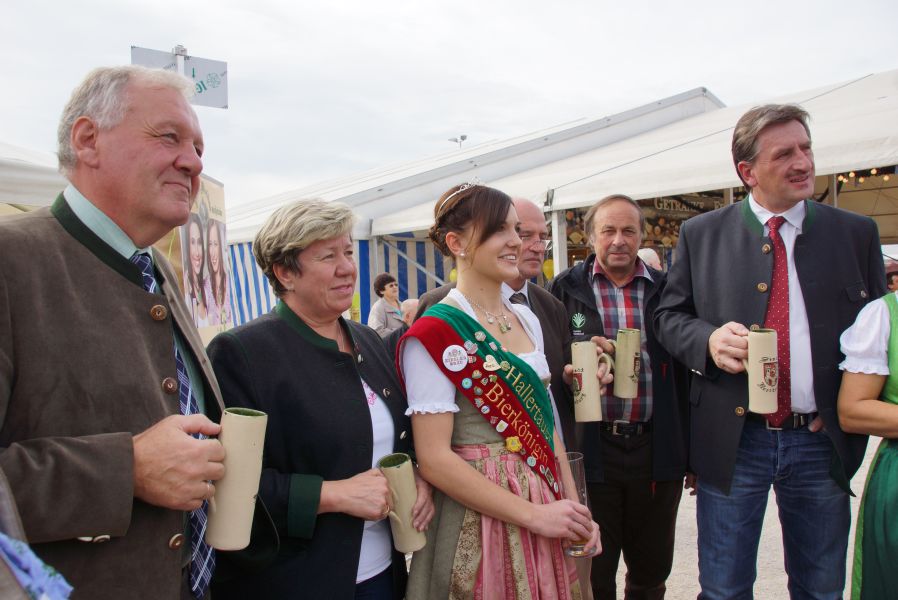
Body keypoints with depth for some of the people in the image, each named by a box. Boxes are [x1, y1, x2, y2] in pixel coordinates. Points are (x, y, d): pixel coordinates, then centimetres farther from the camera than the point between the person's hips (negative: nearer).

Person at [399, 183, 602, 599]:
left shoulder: (527, 319, 6)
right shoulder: (435, 334, -16)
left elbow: (545, 420, 11)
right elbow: (434, 459, -19)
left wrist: (573, 506, 4)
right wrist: (534, 515, -18)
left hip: (547, 509, 7)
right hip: (479, 521, -7)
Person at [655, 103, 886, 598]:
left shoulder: (856, 233, 5)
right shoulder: (700, 234, 1)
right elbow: (668, 315, 4)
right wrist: (708, 339, -17)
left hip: (823, 441, 2)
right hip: (732, 440, -1)